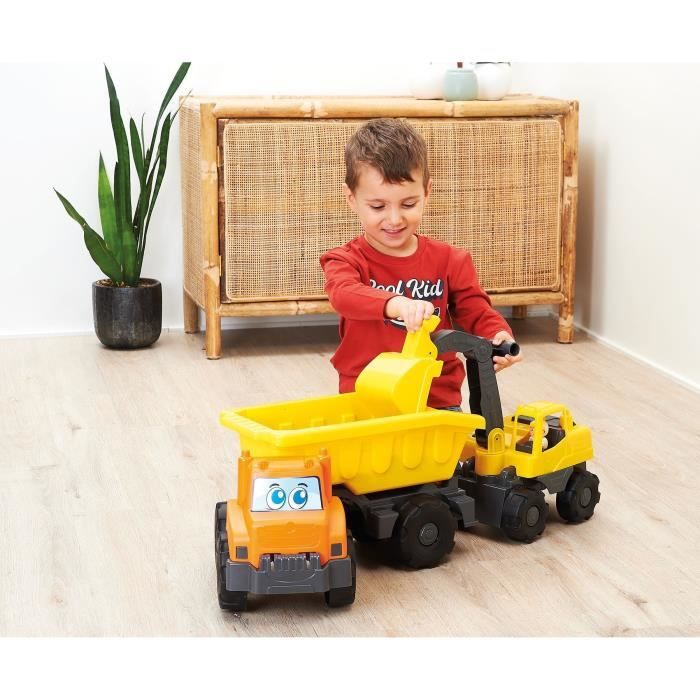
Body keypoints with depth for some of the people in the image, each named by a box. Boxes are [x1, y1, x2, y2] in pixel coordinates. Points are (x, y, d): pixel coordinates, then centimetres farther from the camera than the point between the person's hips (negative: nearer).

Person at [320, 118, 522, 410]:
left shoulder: (449, 260, 7)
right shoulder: (347, 261, -1)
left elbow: (478, 313, 8)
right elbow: (344, 295, -24)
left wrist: (500, 338, -18)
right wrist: (395, 304, -45)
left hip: (438, 400, 2)